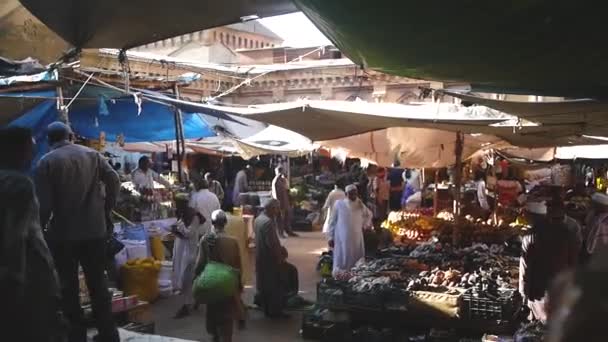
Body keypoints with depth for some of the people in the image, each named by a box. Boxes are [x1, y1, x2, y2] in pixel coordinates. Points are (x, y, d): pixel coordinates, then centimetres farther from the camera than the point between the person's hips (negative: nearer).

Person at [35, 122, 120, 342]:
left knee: (69, 286, 8)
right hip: (95, 230, 3)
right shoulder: (92, 154, 4)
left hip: (62, 233, -3)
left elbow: (44, 204, -10)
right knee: (98, 283, 12)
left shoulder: (46, 162, -5)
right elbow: (113, 180, -6)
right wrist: (106, 208, 4)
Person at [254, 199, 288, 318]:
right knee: (274, 286, 2)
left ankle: (266, 308, 30)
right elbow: (272, 243, -25)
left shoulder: (259, 219, 8)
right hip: (269, 259, -9)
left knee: (265, 284, 19)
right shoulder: (268, 222, -24)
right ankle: (274, 311, 9)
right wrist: (280, 257, -14)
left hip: (261, 257, 9)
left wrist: (279, 250, 14)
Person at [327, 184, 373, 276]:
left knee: (357, 262, 2)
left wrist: (364, 225, 15)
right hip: (342, 239, -3)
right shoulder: (339, 204, -2)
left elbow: (369, 215, 27)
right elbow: (332, 221, 1)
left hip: (356, 238, 3)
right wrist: (331, 237, -1)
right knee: (341, 262, -2)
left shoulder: (360, 205, 7)